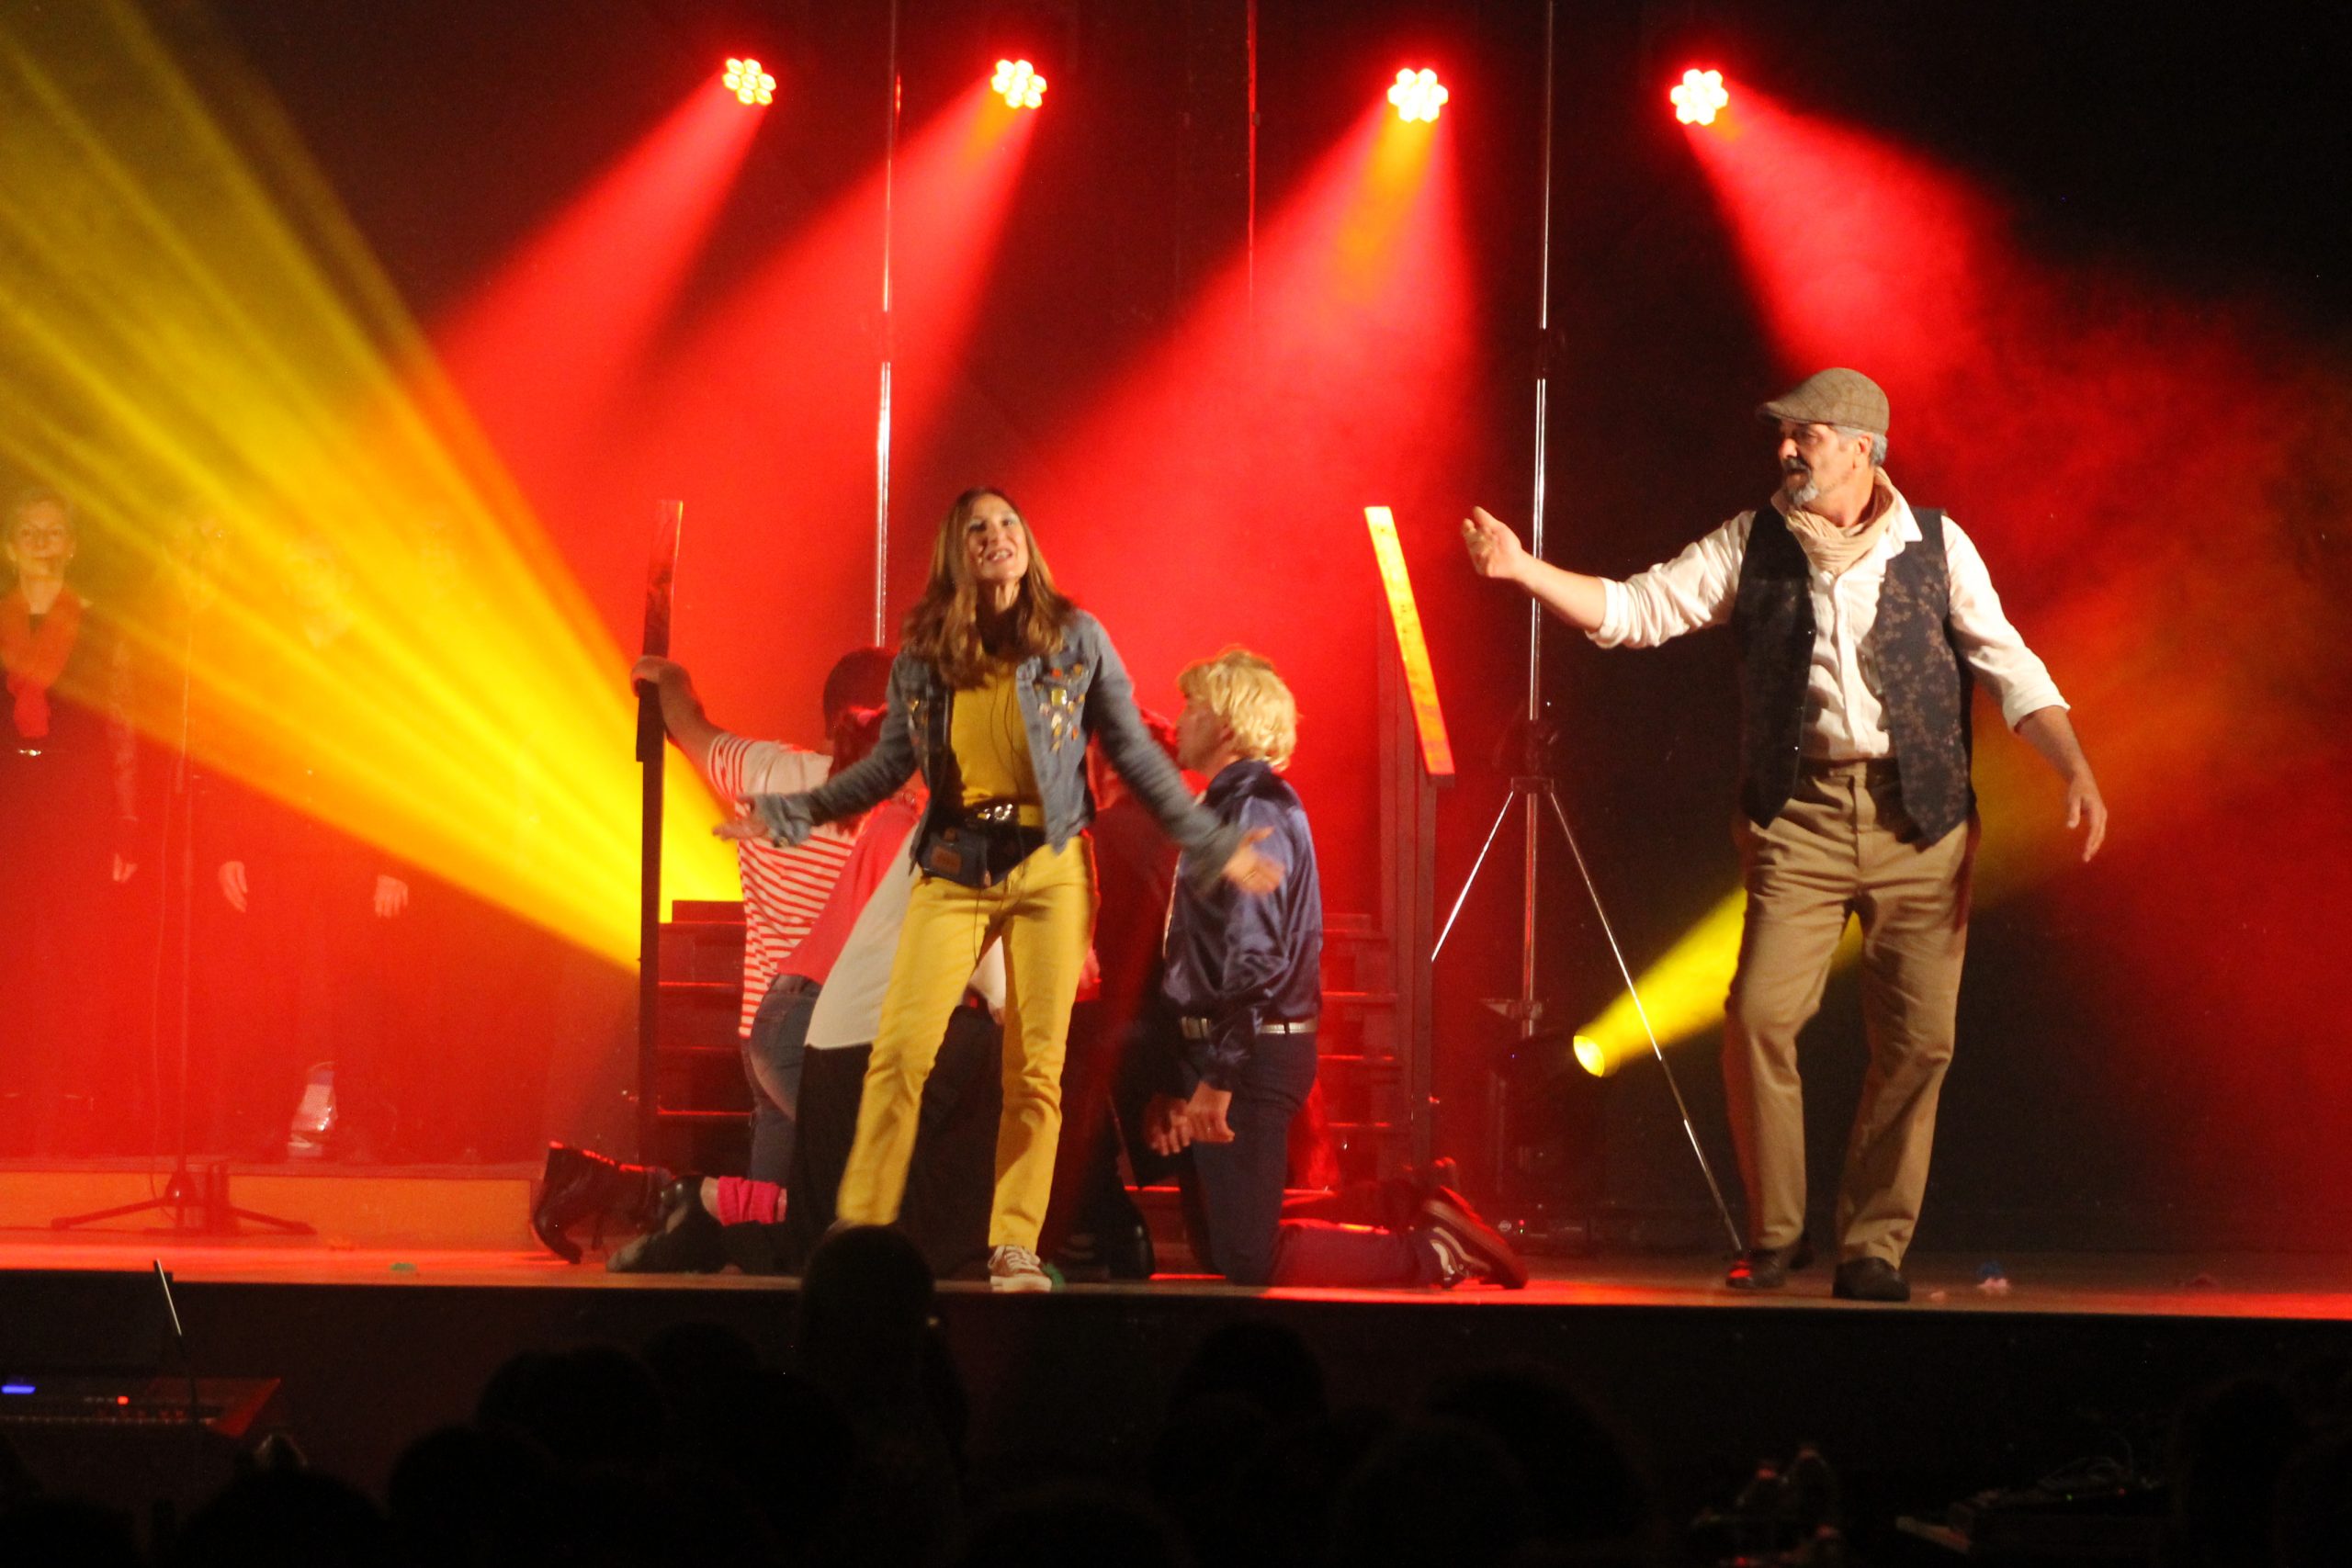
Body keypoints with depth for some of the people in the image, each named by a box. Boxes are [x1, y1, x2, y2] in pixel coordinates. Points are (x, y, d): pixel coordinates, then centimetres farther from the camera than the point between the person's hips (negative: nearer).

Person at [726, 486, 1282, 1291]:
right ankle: (861, 1231, -3)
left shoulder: (1075, 639, 5)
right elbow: (889, 765, 15)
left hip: (1048, 865, -1)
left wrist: (1211, 844, 7)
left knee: (1036, 1065, -2)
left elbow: (1135, 753, 9)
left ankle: (1015, 1246, 4)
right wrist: (787, 815, 11)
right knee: (901, 1049, -10)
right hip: (954, 864, 1)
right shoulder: (924, 653, 7)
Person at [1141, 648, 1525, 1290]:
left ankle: (1431, 1250, -5)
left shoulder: (1256, 811, -13)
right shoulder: (1225, 806, 20)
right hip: (1209, 1046, 10)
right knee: (1219, 1255, 11)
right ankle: (1431, 1233, 13)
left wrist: (1217, 1080, -24)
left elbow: (1256, 957, -22)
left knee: (1248, 1262, -12)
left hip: (1253, 1052, -10)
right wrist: (1173, 1085, 18)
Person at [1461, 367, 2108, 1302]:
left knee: (1918, 1038, -3)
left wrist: (2074, 770, -7)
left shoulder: (1937, 547, 5)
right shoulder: (1753, 544, 7)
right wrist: (1523, 571, -5)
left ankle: (1872, 1248, 10)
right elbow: (1638, 609, 6)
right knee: (1759, 1017, -12)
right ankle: (1775, 1233, 6)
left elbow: (2007, 665, 5)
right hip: (1799, 814, 0)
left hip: (1920, 820, 0)